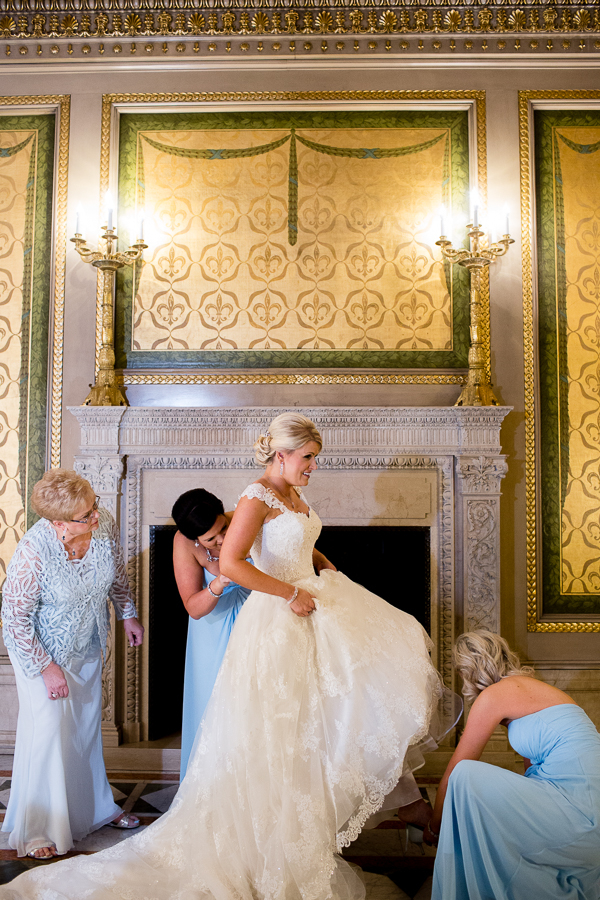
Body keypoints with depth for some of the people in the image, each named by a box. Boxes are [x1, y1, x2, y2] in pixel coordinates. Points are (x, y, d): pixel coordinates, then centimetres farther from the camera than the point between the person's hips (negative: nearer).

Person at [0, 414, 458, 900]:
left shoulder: (295, 495, 10)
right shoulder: (258, 497, -17)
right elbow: (231, 563, -28)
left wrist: (332, 576, 12)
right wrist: (292, 593, -22)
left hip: (311, 607, 9)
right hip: (276, 621, -9)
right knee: (276, 737, -1)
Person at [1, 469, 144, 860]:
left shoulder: (105, 525, -20)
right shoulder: (34, 552, -34)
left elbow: (117, 572, 2)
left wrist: (128, 614, 8)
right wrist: (46, 668, -19)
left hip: (88, 645, 5)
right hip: (42, 651, -5)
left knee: (88, 724, 18)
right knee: (49, 730, -2)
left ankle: (95, 806, 39)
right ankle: (37, 829, 19)